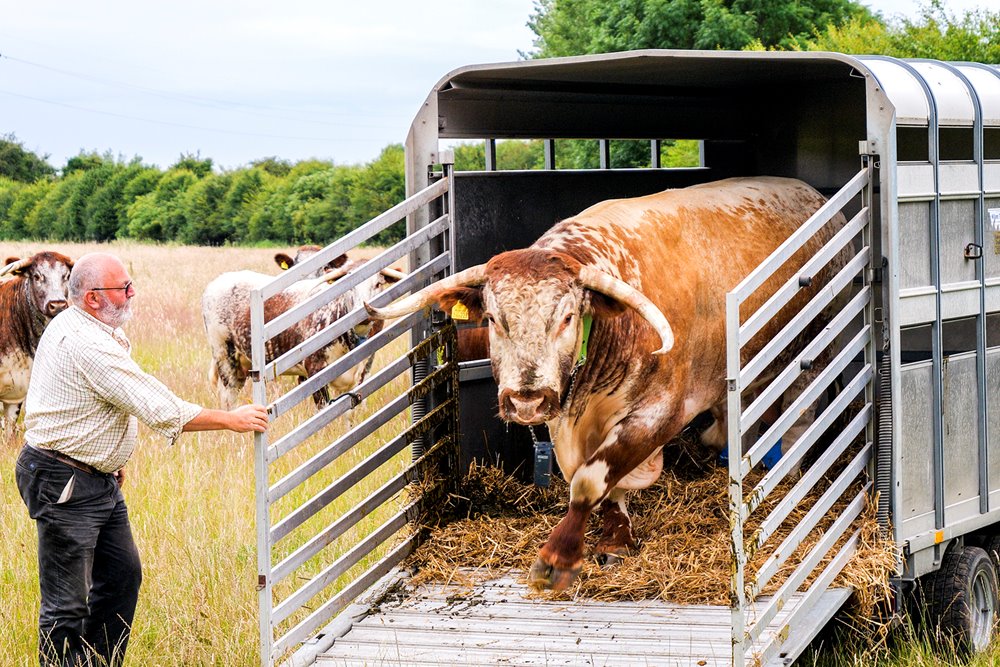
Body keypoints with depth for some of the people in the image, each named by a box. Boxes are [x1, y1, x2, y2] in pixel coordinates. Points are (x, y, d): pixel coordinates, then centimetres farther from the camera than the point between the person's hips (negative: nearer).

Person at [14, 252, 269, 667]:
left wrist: (111, 460, 25)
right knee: (66, 602, -5)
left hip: (99, 479, 11)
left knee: (122, 576, 16)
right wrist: (230, 420, -15)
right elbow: (160, 409, -24)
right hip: (64, 483, -11)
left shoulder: (70, 324, 9)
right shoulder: (88, 346, -24)